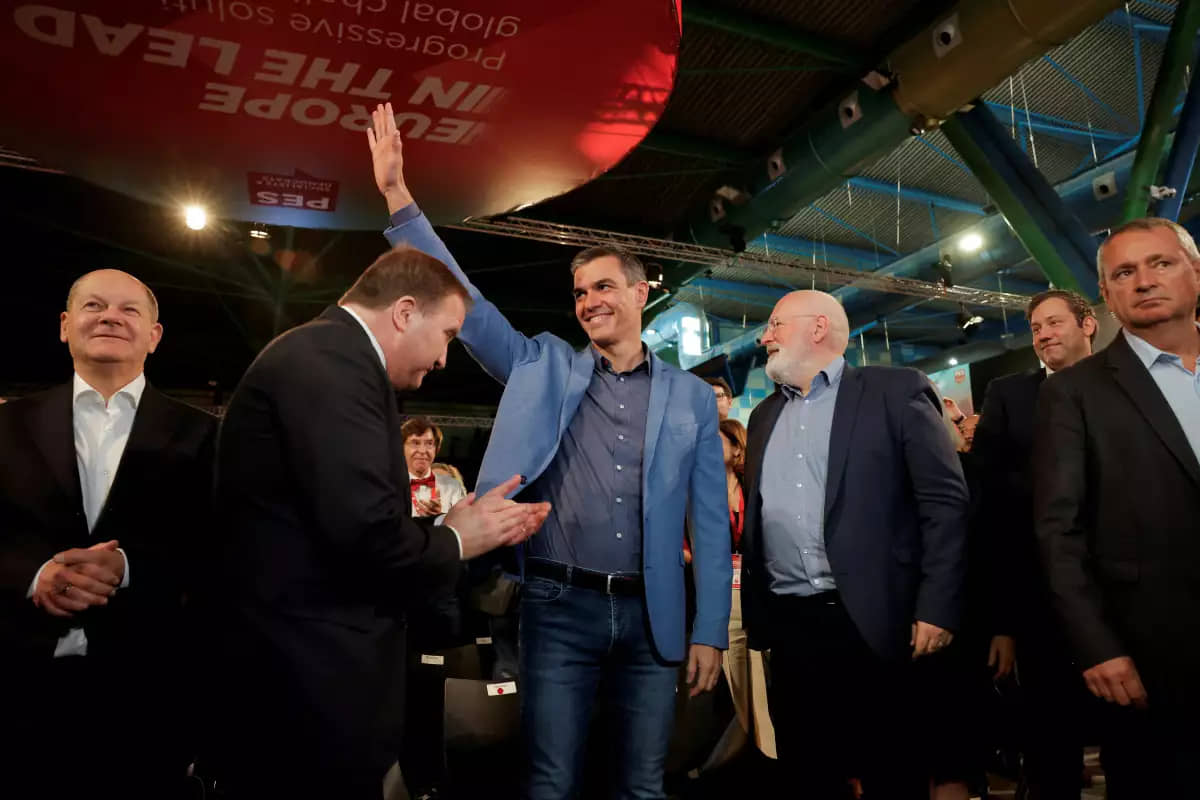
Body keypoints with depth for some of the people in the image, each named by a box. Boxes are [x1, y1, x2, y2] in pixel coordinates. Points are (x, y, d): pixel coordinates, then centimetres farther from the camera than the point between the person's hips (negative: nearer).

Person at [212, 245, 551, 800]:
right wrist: (454, 540, -8)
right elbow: (367, 530, -28)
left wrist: (474, 529, 12)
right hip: (309, 685, -10)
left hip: (301, 672, 10)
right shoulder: (331, 359, -17)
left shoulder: (323, 354, 14)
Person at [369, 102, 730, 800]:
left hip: (650, 616, 1)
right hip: (559, 607, 0)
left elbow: (711, 522, 6)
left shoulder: (691, 397, 7)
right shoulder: (544, 368, 8)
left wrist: (711, 631, 2)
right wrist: (399, 195, -5)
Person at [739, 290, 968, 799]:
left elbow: (945, 500, -6)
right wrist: (753, 612, 14)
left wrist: (936, 607, -13)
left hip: (872, 620, -5)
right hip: (786, 625, 5)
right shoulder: (764, 416, 17)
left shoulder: (896, 392, 0)